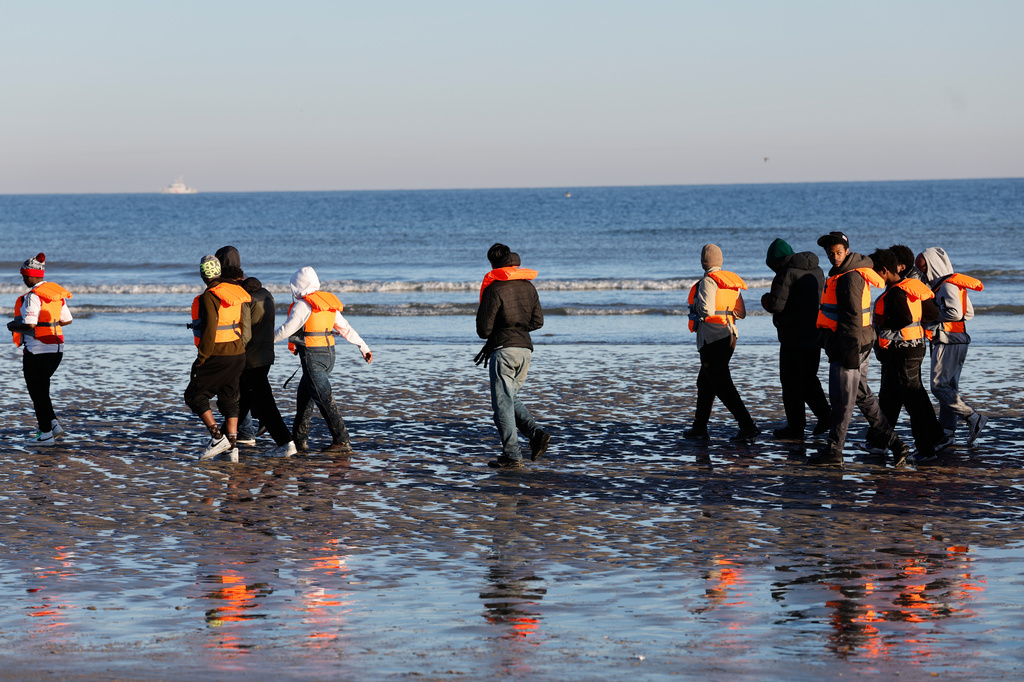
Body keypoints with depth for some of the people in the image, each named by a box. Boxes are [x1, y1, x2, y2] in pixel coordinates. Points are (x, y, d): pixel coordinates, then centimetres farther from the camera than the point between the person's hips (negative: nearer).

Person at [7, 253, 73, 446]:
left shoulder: (33, 296, -18)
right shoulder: (56, 293, 8)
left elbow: (29, 324, -25)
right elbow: (67, 320, 14)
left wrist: (13, 325, -7)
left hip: (37, 350, -8)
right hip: (56, 350, 8)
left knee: (38, 392, 2)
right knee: (41, 389, 20)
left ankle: (45, 434, 7)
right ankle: (53, 425, 14)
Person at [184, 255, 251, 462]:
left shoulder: (209, 297, -18)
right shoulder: (235, 293, 6)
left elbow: (209, 330, -22)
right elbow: (244, 325, 13)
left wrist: (201, 358, -15)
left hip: (217, 357, -8)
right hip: (237, 354, 8)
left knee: (194, 396, 4)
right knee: (229, 399, 14)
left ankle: (217, 437, -7)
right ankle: (232, 447, 10)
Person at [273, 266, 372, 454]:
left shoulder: (303, 305, -11)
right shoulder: (328, 303, 13)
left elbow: (286, 330, -10)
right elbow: (346, 328, 16)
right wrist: (364, 348, 21)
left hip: (312, 356, -9)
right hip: (328, 354, 9)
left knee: (324, 398, -10)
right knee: (304, 396, 17)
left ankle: (342, 441, -16)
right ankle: (300, 440, 22)